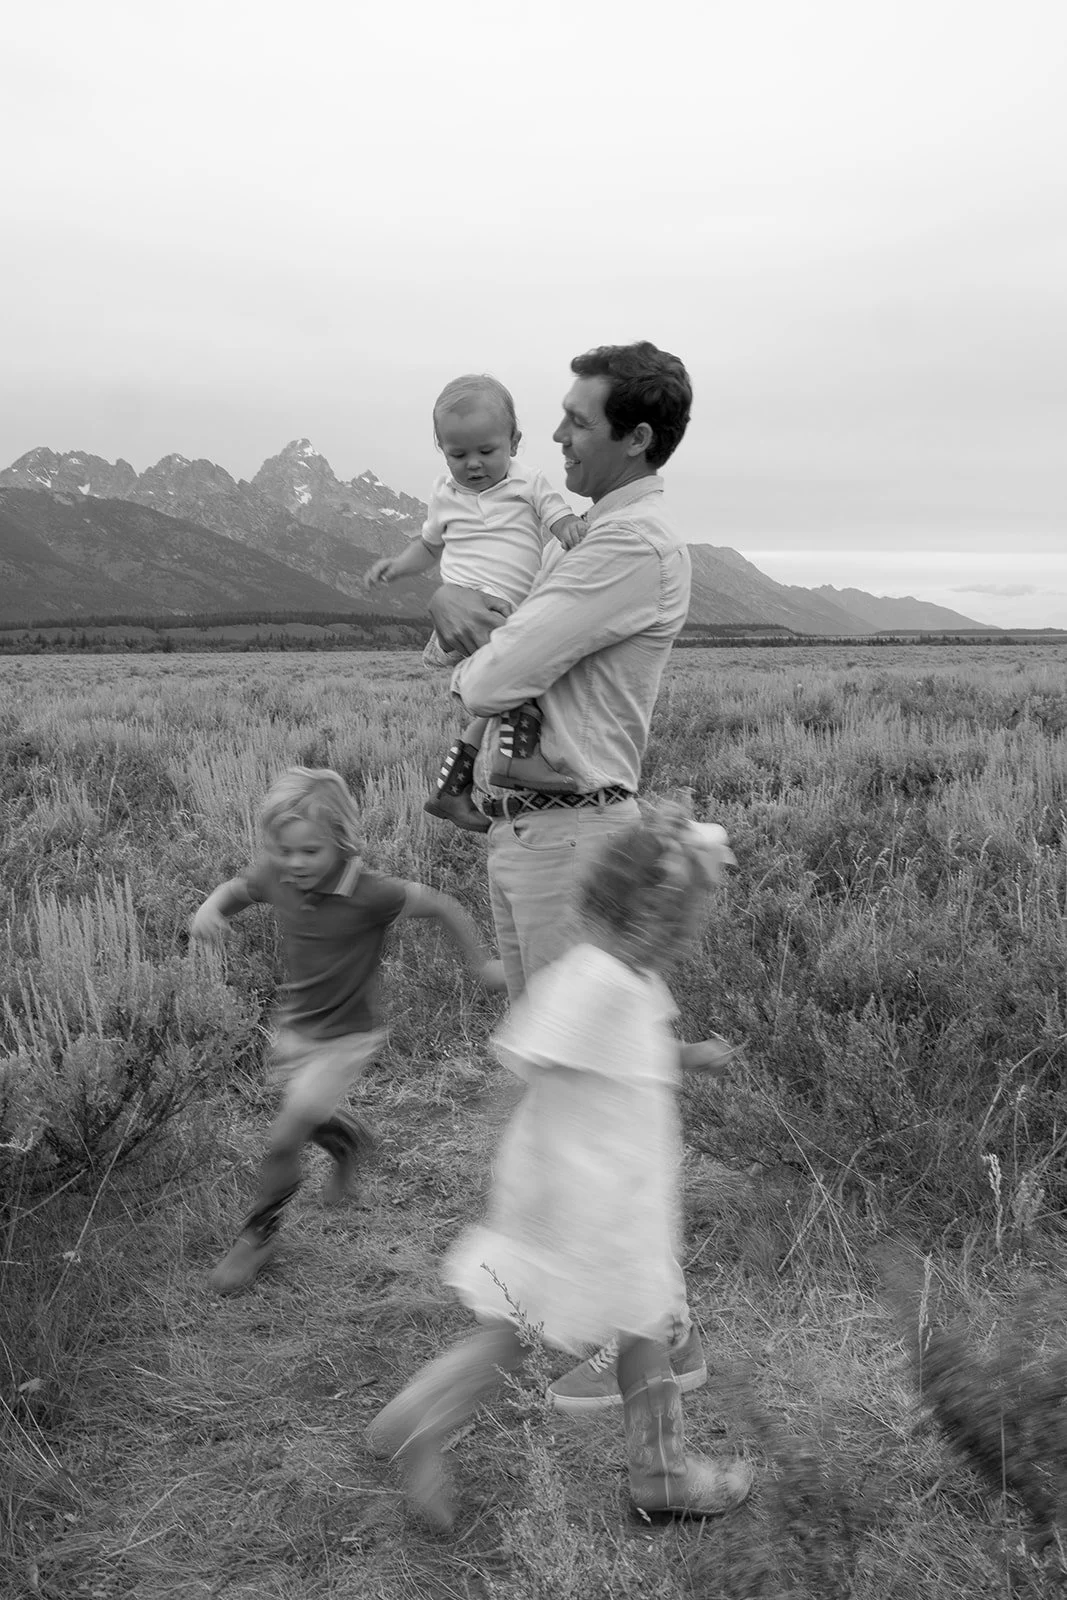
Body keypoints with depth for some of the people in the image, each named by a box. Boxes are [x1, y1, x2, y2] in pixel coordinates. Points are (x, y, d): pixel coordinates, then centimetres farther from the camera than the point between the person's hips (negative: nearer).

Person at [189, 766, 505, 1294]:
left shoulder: (366, 894, -29)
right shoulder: (276, 878, -14)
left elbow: (441, 905, -19)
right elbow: (237, 888, 8)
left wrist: (480, 965, -9)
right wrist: (211, 907, -15)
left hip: (345, 1036, -6)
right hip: (292, 1024, 6)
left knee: (282, 1140, -7)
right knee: (304, 1121, 26)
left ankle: (257, 1236, 18)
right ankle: (351, 1140, 60)